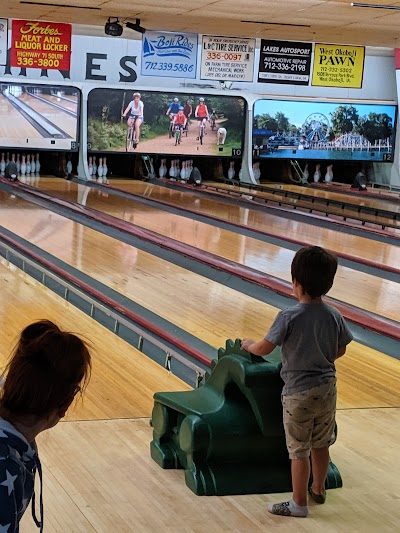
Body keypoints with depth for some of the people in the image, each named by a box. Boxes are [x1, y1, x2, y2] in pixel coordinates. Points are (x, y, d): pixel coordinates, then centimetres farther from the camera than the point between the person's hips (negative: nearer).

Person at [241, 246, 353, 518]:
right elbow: (340, 351, 6)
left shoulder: (289, 317, -21)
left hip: (299, 393, -5)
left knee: (299, 451, 7)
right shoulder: (335, 316, -6)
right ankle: (318, 489, 40)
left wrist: (249, 344, 6)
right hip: (327, 389, 5)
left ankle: (299, 503, 18)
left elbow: (264, 349, -15)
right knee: (321, 445, 22)